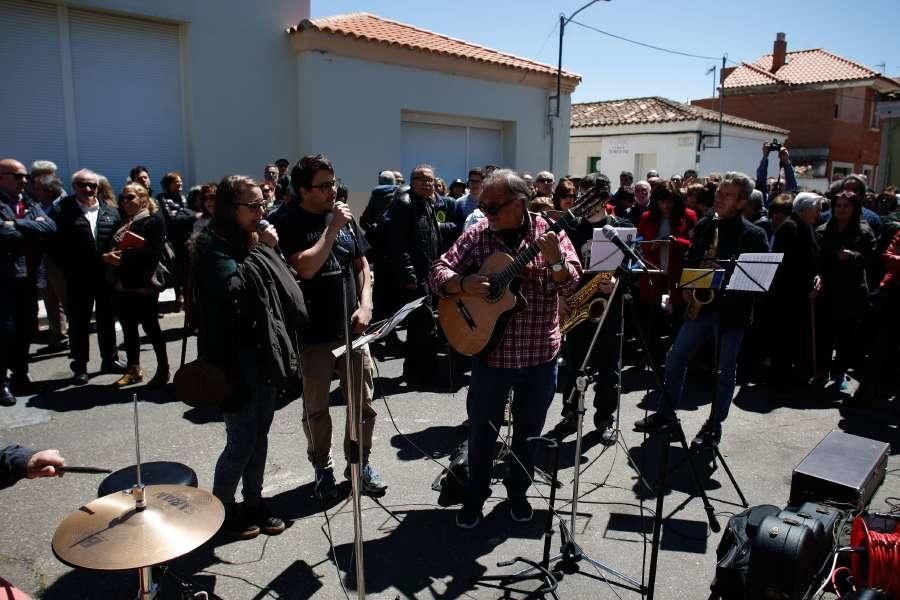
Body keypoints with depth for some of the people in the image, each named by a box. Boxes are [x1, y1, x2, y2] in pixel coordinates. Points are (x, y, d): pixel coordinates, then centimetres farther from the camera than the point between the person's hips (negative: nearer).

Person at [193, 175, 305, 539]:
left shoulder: (253, 243, 11)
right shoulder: (212, 246, -10)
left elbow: (283, 293, 13)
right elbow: (233, 285, -27)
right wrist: (262, 251, -19)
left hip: (266, 355, 7)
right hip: (237, 360, -7)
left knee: (260, 434, 16)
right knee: (241, 441, 1)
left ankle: (253, 502, 31)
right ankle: (222, 509, 21)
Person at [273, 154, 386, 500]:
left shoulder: (346, 218, 8)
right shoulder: (291, 224, -7)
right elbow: (306, 268, -21)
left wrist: (365, 305, 0)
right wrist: (332, 228, -16)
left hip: (351, 328, 4)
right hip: (313, 333, -4)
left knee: (363, 402, 9)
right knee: (316, 408, 10)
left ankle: (359, 462, 28)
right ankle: (322, 468, 28)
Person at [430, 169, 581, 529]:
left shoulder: (548, 232, -5)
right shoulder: (477, 236, -4)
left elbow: (571, 284, -11)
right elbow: (438, 273, -4)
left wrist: (555, 259, -30)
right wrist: (463, 285, -23)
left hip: (540, 354, 1)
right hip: (490, 351, 0)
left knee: (529, 430, 16)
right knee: (482, 430, 11)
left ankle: (518, 491, 38)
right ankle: (475, 495, 32)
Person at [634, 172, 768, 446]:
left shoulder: (753, 235, -8)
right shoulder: (703, 225, 7)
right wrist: (686, 286, 0)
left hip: (732, 309, -5)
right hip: (701, 305, 5)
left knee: (725, 370, 7)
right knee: (675, 359, 6)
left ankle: (714, 425, 21)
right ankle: (666, 412, 22)